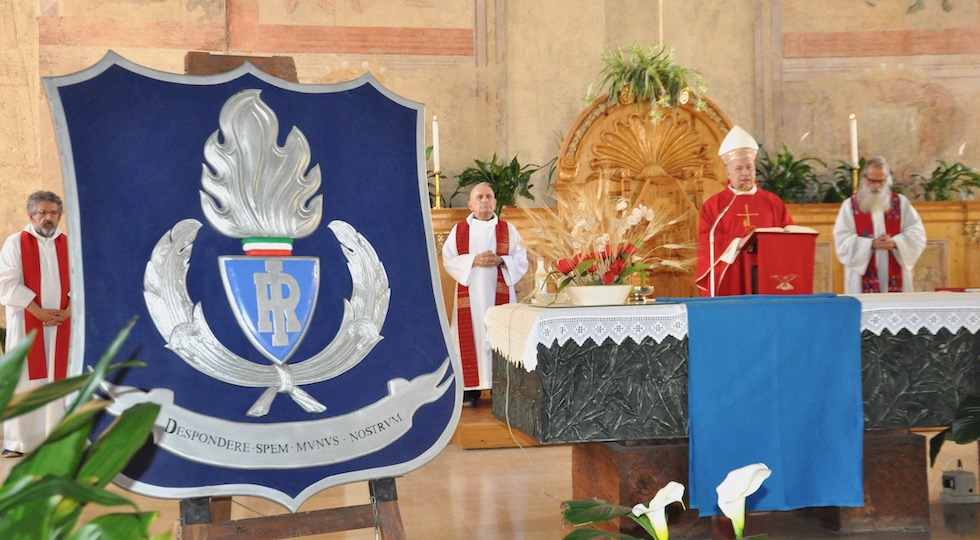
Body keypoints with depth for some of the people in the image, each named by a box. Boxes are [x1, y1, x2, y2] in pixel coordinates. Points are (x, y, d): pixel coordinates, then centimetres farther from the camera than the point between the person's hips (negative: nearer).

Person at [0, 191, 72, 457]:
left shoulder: (68, 244, 9)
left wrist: (68, 310, -10)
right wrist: (40, 312, -14)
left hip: (61, 324, 3)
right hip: (26, 323, -3)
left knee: (57, 378, 3)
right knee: (24, 379, -3)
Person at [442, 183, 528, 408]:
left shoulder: (508, 230, 9)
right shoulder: (459, 230, 9)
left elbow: (521, 261, 4)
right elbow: (448, 260, 1)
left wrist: (501, 261, -14)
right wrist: (473, 260, -14)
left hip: (499, 294, 0)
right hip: (470, 295, 0)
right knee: (472, 337, -3)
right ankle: (471, 391, -1)